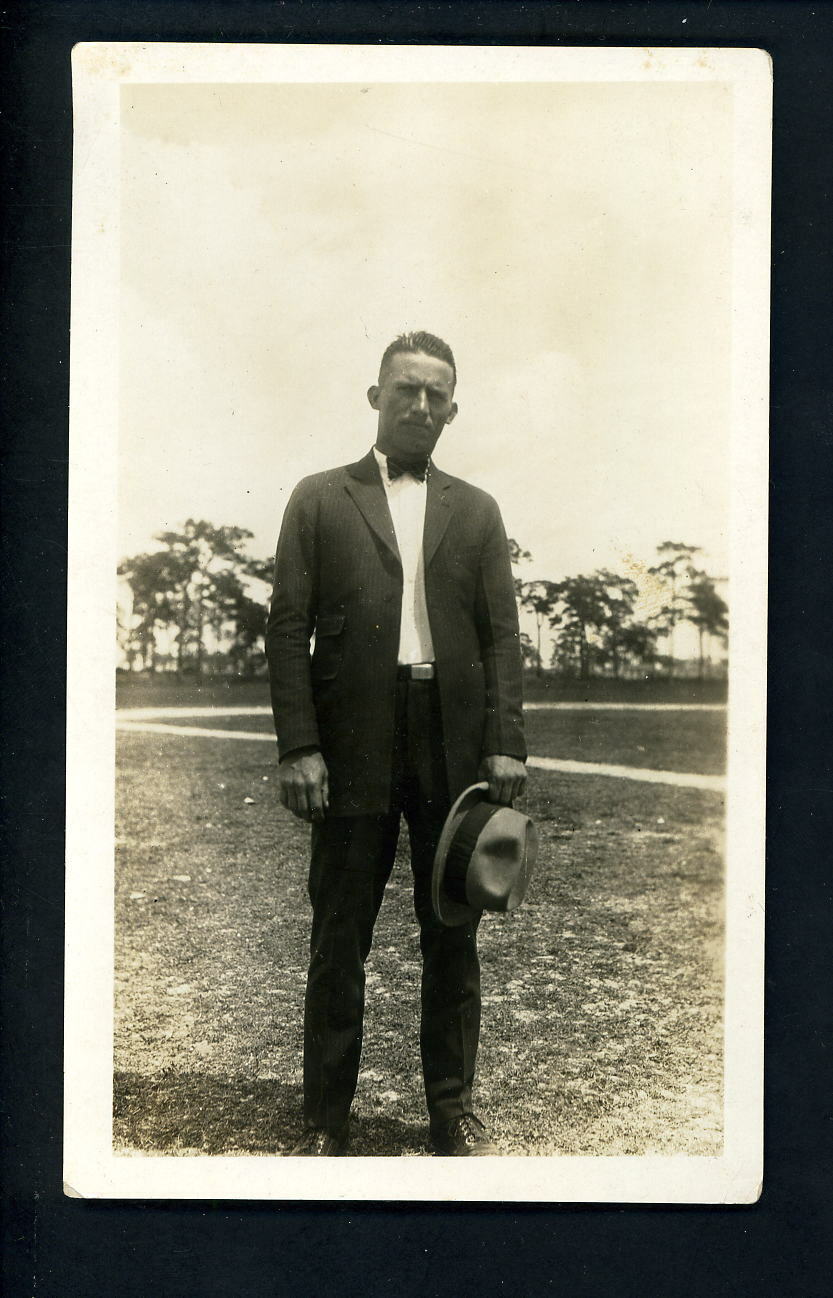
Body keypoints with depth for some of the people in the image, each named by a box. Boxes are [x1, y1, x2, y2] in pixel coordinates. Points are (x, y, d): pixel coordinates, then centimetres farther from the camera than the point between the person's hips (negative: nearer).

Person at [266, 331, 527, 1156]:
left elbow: (502, 634, 9)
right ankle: (325, 1120, 13)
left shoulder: (476, 512, 14)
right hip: (354, 747, -2)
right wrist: (298, 747, -8)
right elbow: (288, 628, 1)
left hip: (455, 747, 2)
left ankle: (452, 1110, 20)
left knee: (452, 936, 8)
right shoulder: (321, 499, 8)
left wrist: (506, 745, -2)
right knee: (338, 940, 3)